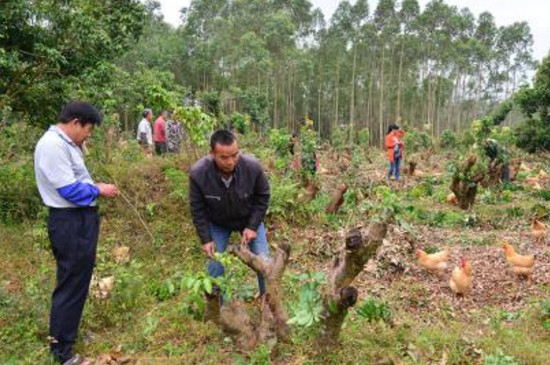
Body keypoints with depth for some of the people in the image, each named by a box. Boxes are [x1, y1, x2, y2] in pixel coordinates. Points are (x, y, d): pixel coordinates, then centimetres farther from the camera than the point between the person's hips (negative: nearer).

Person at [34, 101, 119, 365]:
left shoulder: (64, 143, 12)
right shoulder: (53, 145, -21)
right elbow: (69, 190, -23)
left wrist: (94, 187, 3)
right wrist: (99, 190, -10)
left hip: (80, 220, 11)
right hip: (69, 223, -11)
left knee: (77, 280, 22)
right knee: (71, 284, 0)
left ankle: (65, 331, 40)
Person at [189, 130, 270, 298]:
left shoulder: (252, 166, -32)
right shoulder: (198, 173, -32)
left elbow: (262, 197, -14)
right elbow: (197, 209, -16)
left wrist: (252, 226, -17)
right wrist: (205, 239, -16)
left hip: (249, 219, 1)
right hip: (217, 223, 0)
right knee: (215, 265, 1)